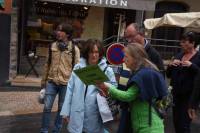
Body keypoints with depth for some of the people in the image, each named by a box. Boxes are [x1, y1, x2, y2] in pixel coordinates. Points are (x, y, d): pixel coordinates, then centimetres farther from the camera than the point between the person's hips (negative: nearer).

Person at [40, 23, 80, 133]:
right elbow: (48, 63, 11)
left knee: (61, 108, 11)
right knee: (47, 107, 4)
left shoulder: (74, 49, -7)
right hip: (52, 82, 3)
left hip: (66, 83, -2)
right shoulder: (53, 46, 4)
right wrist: (44, 79, 14)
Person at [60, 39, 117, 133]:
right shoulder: (78, 67, 3)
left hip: (95, 117, -2)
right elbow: (70, 89, 6)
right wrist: (66, 111, 5)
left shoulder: (107, 70, -4)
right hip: (77, 116, 2)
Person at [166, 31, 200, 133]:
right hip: (176, 94, 5)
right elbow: (168, 75, 11)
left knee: (184, 125, -3)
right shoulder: (179, 55, 10)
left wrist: (192, 66, -24)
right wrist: (170, 65, -8)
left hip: (190, 95, -5)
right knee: (176, 122, 13)